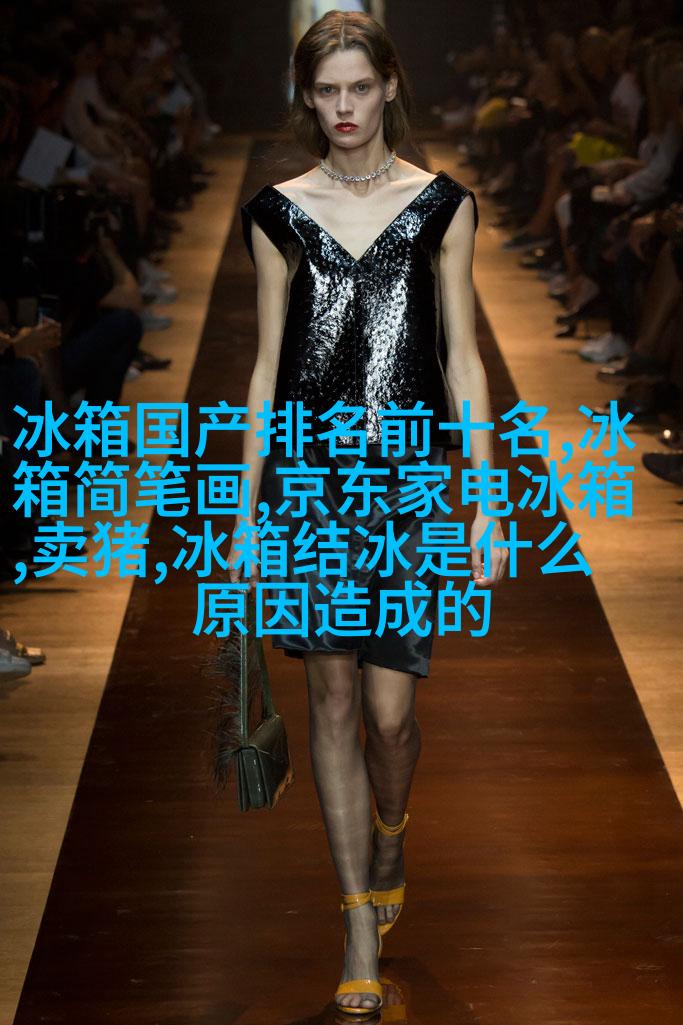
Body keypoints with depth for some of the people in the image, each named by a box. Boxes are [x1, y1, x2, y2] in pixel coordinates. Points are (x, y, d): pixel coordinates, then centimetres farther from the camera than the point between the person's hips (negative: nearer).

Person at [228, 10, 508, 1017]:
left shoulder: (441, 204, 3)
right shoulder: (279, 212, 6)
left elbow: (462, 355, 3)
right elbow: (268, 362, 8)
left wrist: (487, 500, -1)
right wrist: (245, 507, 7)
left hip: (406, 476, -1)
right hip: (308, 471, 1)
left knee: (389, 707, -2)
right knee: (333, 698, 4)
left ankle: (389, 839, 32)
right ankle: (362, 922, 15)